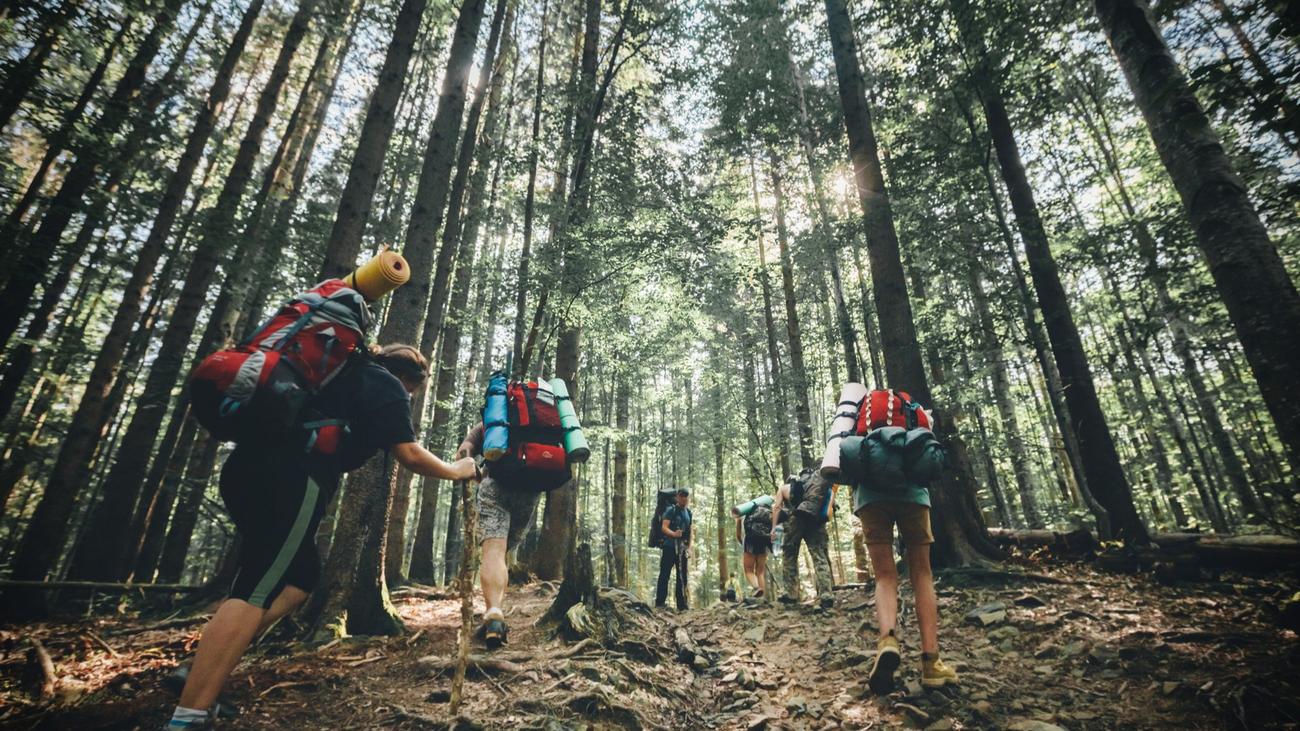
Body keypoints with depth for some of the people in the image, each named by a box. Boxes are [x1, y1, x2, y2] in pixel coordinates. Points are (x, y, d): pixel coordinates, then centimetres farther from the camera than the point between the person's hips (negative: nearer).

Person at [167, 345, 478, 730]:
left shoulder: (346, 371, 27)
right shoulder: (387, 386, 3)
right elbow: (410, 455, -3)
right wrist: (457, 471, 9)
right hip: (290, 480, -9)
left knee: (300, 579, 17)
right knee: (254, 593, -10)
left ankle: (199, 675, 17)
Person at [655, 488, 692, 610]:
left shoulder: (688, 512, 13)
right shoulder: (671, 510, -6)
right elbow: (664, 527, -17)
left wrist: (689, 546, 13)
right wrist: (673, 534, -35)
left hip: (682, 548, 6)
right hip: (669, 546, -6)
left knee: (682, 576, 9)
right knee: (664, 574, -5)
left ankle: (682, 604, 17)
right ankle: (660, 602, 0)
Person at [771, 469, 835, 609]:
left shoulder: (783, 487, 25)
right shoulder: (807, 485, 35)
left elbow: (777, 506, 11)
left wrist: (774, 528, 7)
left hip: (798, 516, -3)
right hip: (817, 517, 3)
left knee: (789, 555, 9)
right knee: (820, 557, 2)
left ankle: (790, 594, 6)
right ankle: (827, 596, -10)